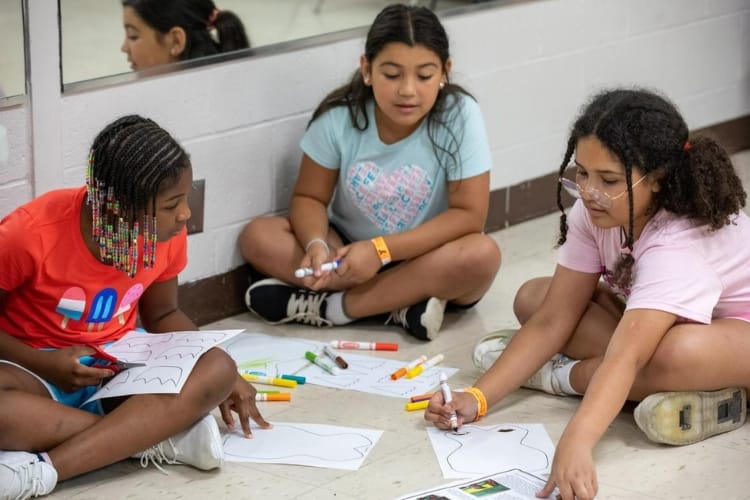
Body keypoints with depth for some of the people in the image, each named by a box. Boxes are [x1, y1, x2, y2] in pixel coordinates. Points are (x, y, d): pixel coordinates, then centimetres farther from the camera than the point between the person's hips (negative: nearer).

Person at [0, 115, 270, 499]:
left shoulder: (166, 233, -8)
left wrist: (224, 379, -6)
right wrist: (42, 364, -26)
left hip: (119, 367, 4)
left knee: (217, 369, -27)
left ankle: (42, 469, -36)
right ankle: (164, 438, -30)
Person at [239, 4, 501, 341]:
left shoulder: (460, 117, -20)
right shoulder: (339, 117, -15)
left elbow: (469, 214, -20)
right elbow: (309, 197, -6)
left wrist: (381, 250, -27)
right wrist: (316, 245, -29)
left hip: (426, 260, -2)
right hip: (351, 253, 2)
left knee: (482, 254, -33)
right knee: (258, 236, -19)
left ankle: (333, 307, -25)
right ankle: (404, 299, -26)